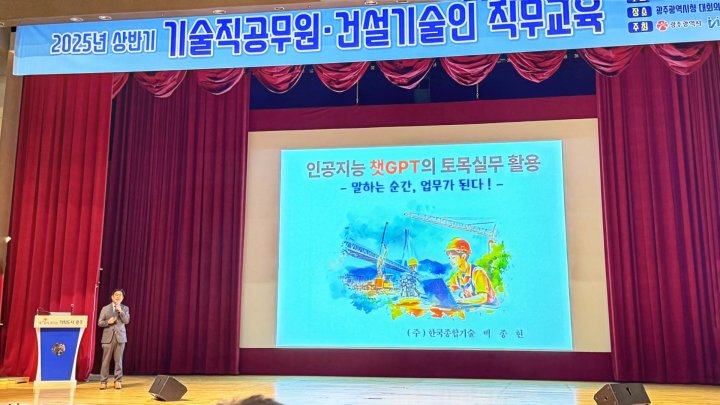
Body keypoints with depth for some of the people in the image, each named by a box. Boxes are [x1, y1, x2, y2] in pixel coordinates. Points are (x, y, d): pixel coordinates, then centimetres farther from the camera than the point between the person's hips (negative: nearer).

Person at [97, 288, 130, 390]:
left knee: (118, 360, 1)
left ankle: (118, 381, 7)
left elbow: (127, 321, -4)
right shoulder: (105, 308, 8)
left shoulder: (125, 308, 9)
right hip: (108, 337, 0)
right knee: (106, 360, 0)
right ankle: (103, 381, 6)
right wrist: (108, 322, -13)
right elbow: (100, 323, 5)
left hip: (120, 336, 0)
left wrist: (120, 310, -12)